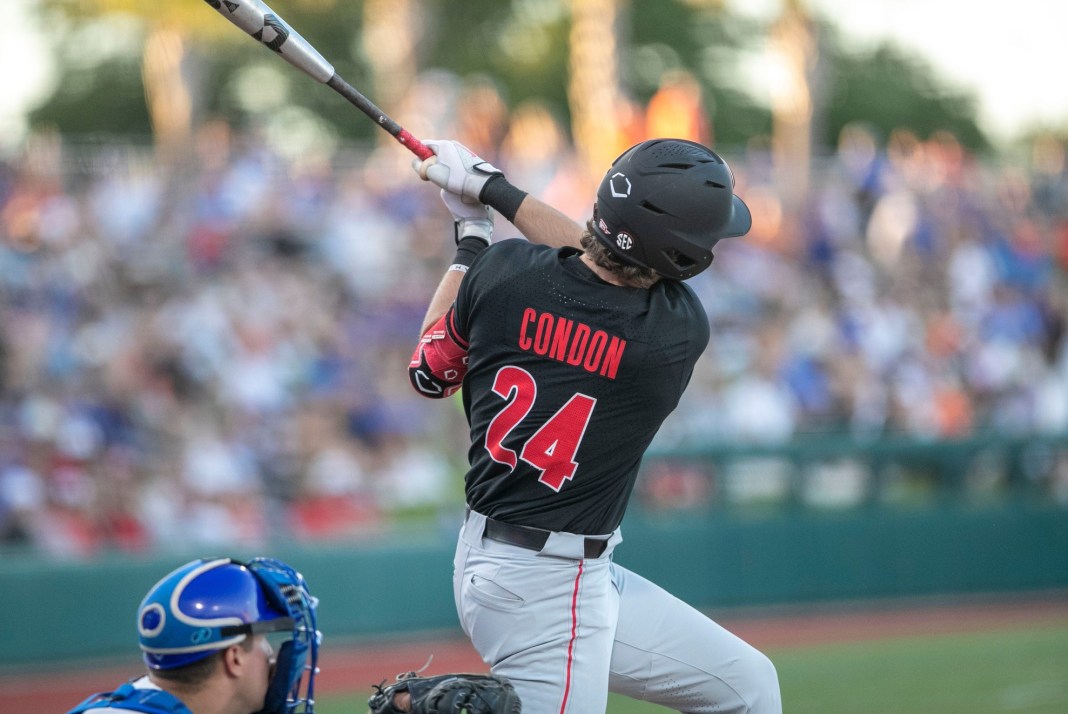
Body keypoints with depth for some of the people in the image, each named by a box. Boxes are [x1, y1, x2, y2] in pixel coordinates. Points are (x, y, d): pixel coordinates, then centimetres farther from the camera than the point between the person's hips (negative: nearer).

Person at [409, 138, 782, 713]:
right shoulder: (681, 332, -15)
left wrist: (470, 237, 21)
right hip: (551, 594, -7)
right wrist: (493, 189, 14)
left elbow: (430, 373, 12)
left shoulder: (503, 271, -7)